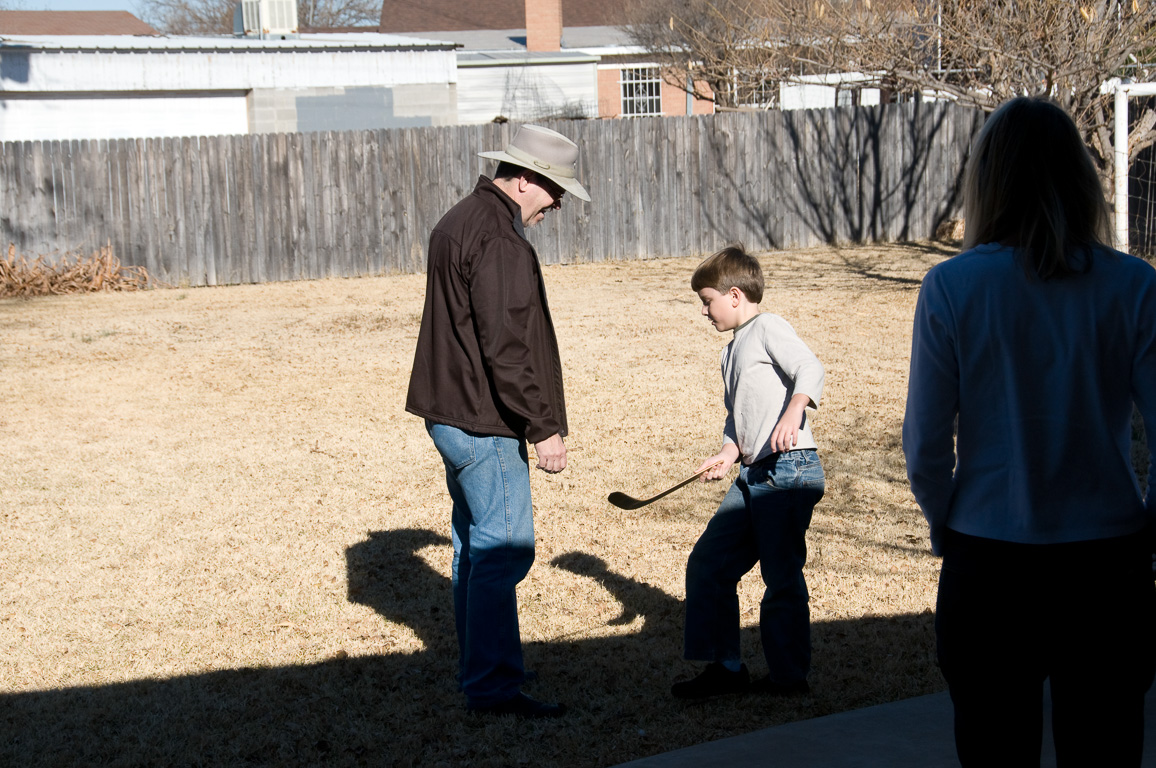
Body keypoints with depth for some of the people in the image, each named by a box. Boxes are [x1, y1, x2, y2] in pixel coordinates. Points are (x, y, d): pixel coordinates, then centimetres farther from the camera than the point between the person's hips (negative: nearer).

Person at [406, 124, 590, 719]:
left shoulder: (457, 223, 16)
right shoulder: (498, 240, -18)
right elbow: (506, 347, -24)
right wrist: (543, 425, -20)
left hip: (452, 413, 11)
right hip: (484, 422, -11)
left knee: (475, 544, 18)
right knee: (504, 548, -9)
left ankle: (477, 670, 28)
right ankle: (493, 686, -7)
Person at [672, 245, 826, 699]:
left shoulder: (768, 328, -5)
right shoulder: (733, 351, 23)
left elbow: (810, 368, -20)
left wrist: (793, 413, -37)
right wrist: (728, 454, 8)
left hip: (789, 470, -10)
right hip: (754, 476, 10)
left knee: (781, 578, -3)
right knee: (707, 564, 8)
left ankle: (789, 677, 9)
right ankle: (724, 666, 16)